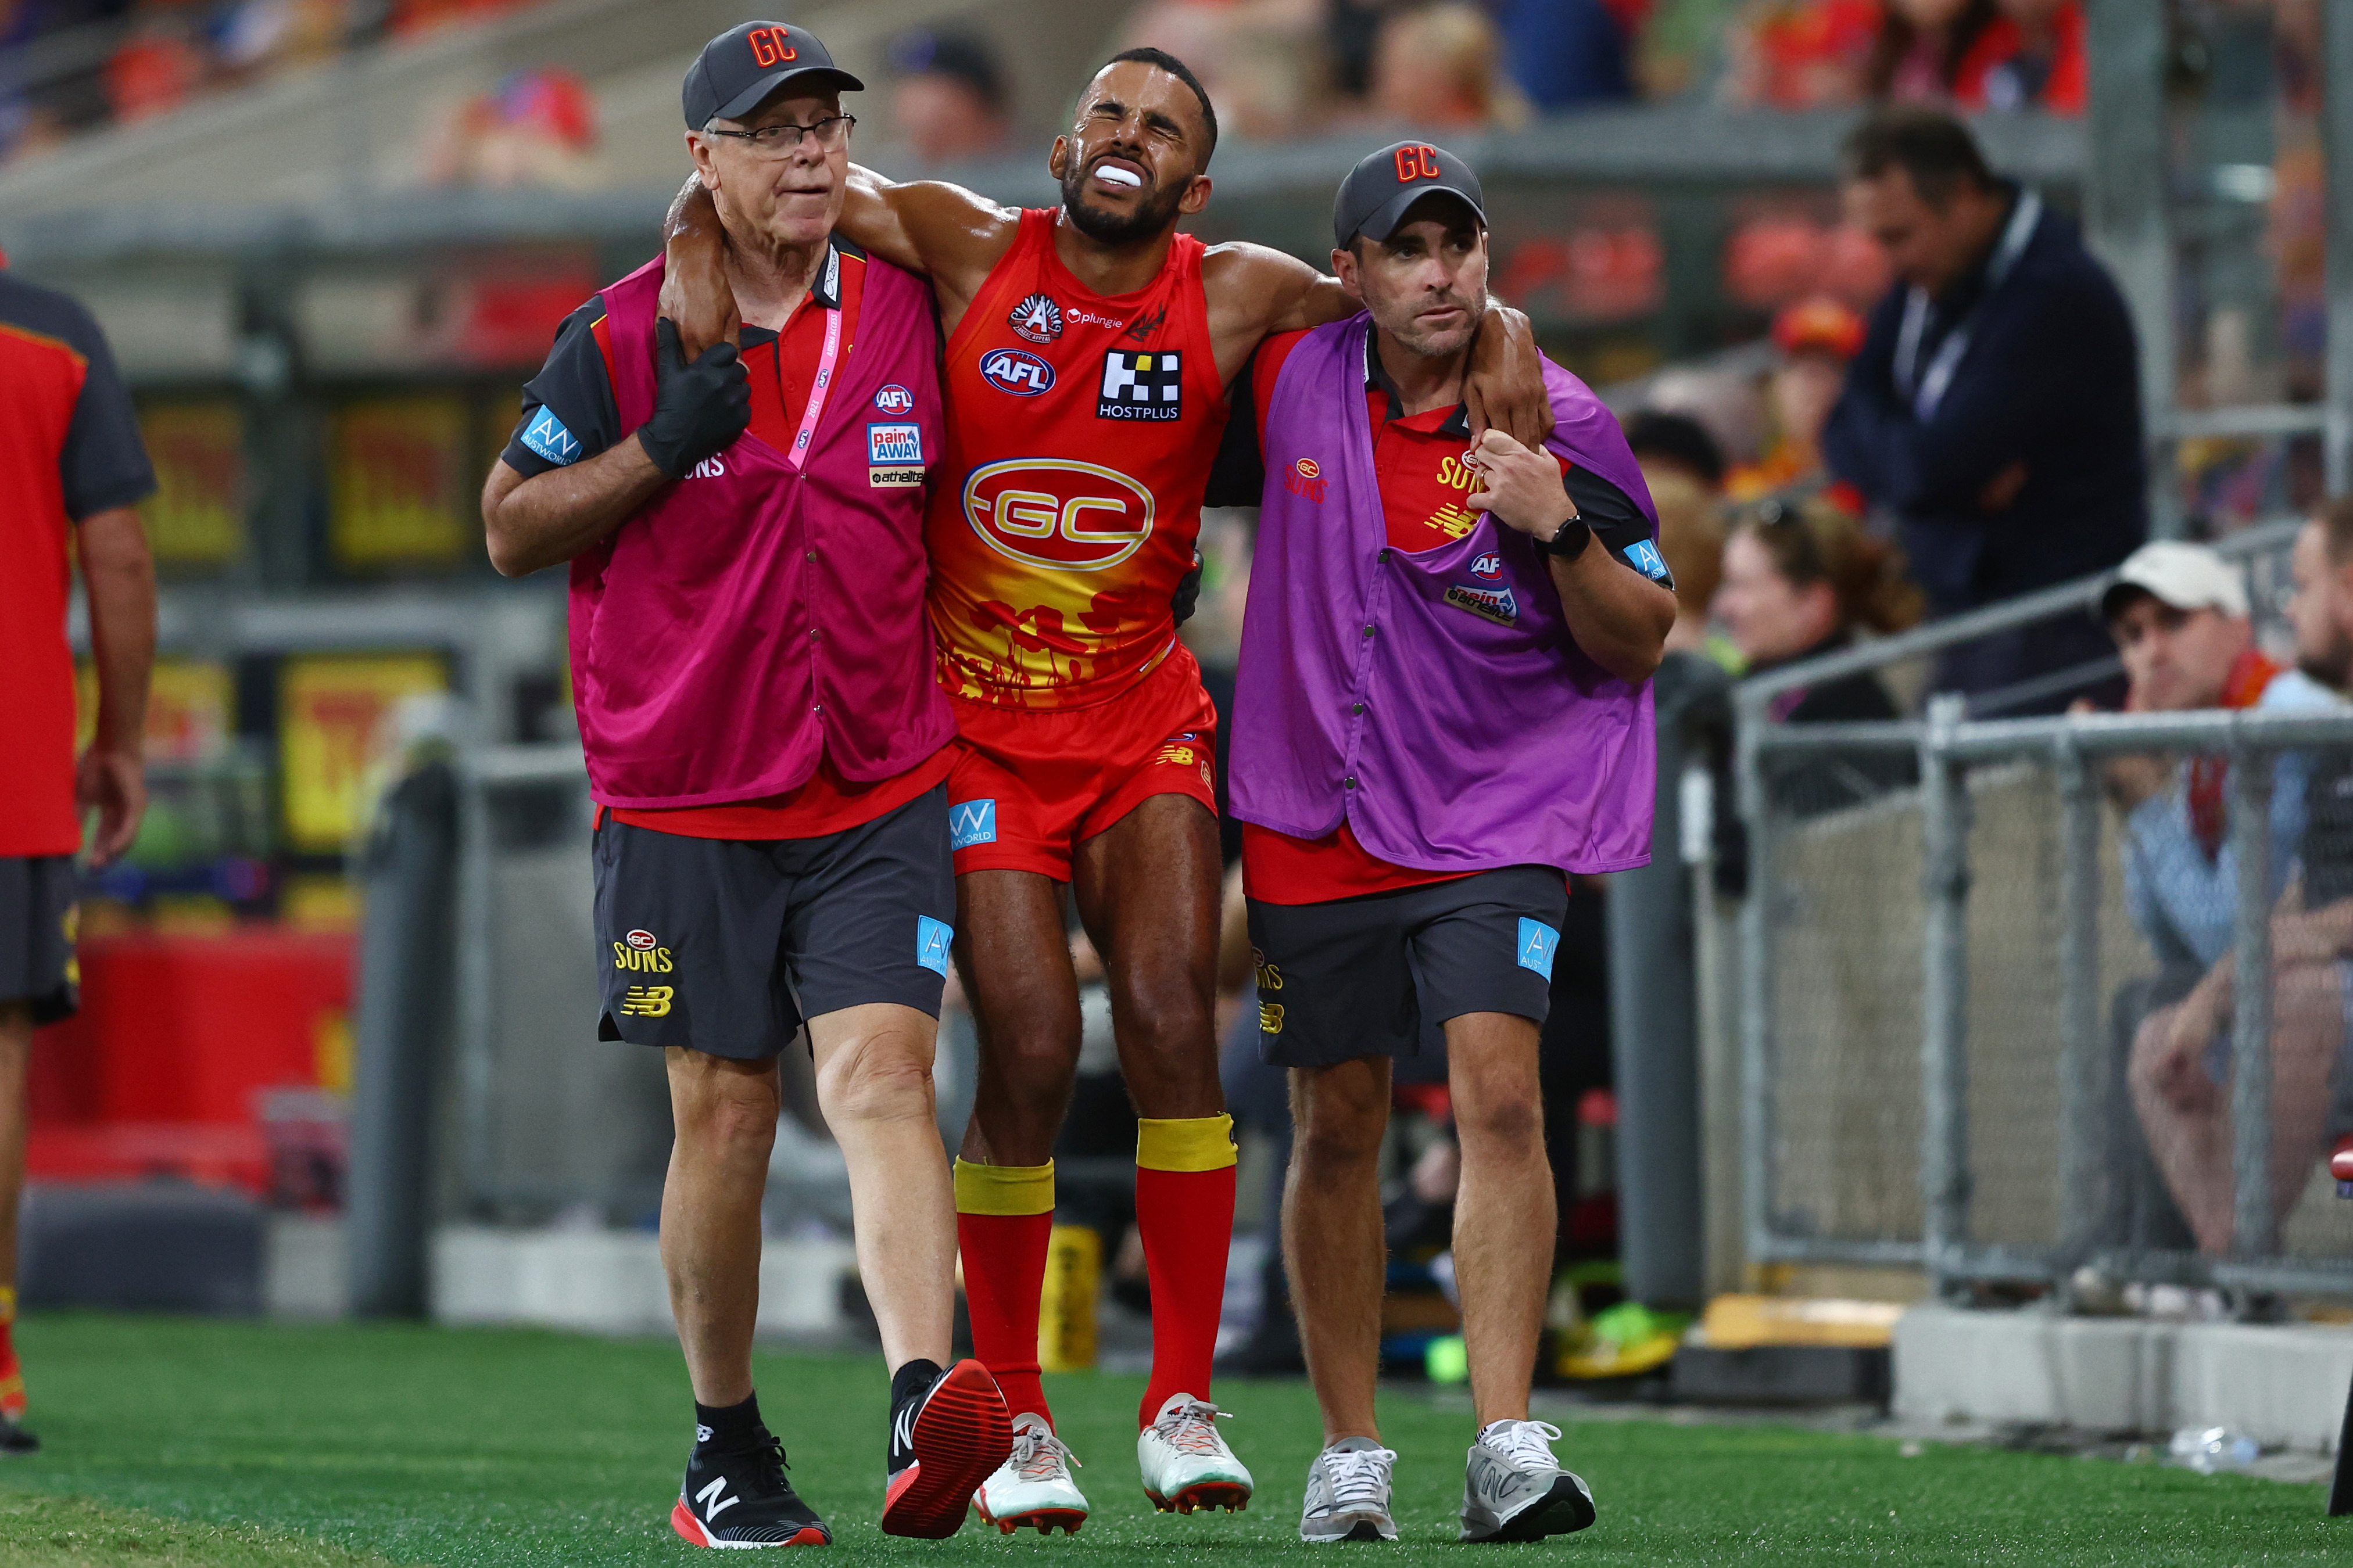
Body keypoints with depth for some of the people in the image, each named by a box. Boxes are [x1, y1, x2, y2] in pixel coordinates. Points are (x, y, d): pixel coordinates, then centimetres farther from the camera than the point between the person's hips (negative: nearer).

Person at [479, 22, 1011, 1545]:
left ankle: (924, 1402, -31)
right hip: (685, 795, -1)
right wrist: (657, 451, -14)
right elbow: (509, 528, 2)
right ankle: (725, 1452, 16)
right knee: (726, 1112, 2)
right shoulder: (626, 336, -1)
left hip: (880, 788, 1)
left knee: (884, 1072, -16)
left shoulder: (907, 310, 6)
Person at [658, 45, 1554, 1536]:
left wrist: (1501, 330, -13)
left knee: (1173, 1022, -13)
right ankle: (1014, 1415, 5)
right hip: (981, 724, -1)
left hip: (1144, 715, 1)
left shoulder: (1233, 296, -3)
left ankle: (1183, 1398, -3)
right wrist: (700, 243, -19)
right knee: (1031, 1047, -10)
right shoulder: (971, 252, -6)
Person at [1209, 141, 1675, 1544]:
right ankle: (1351, 1454, 19)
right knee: (1337, 1129, 8)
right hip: (1314, 826, 3)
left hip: (1495, 821, -3)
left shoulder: (1557, 425, -8)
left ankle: (1508, 1447, -23)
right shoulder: (1290, 381, -1)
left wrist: (1561, 530, -20)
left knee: (1500, 1095, -18)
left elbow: (1640, 642, -5)